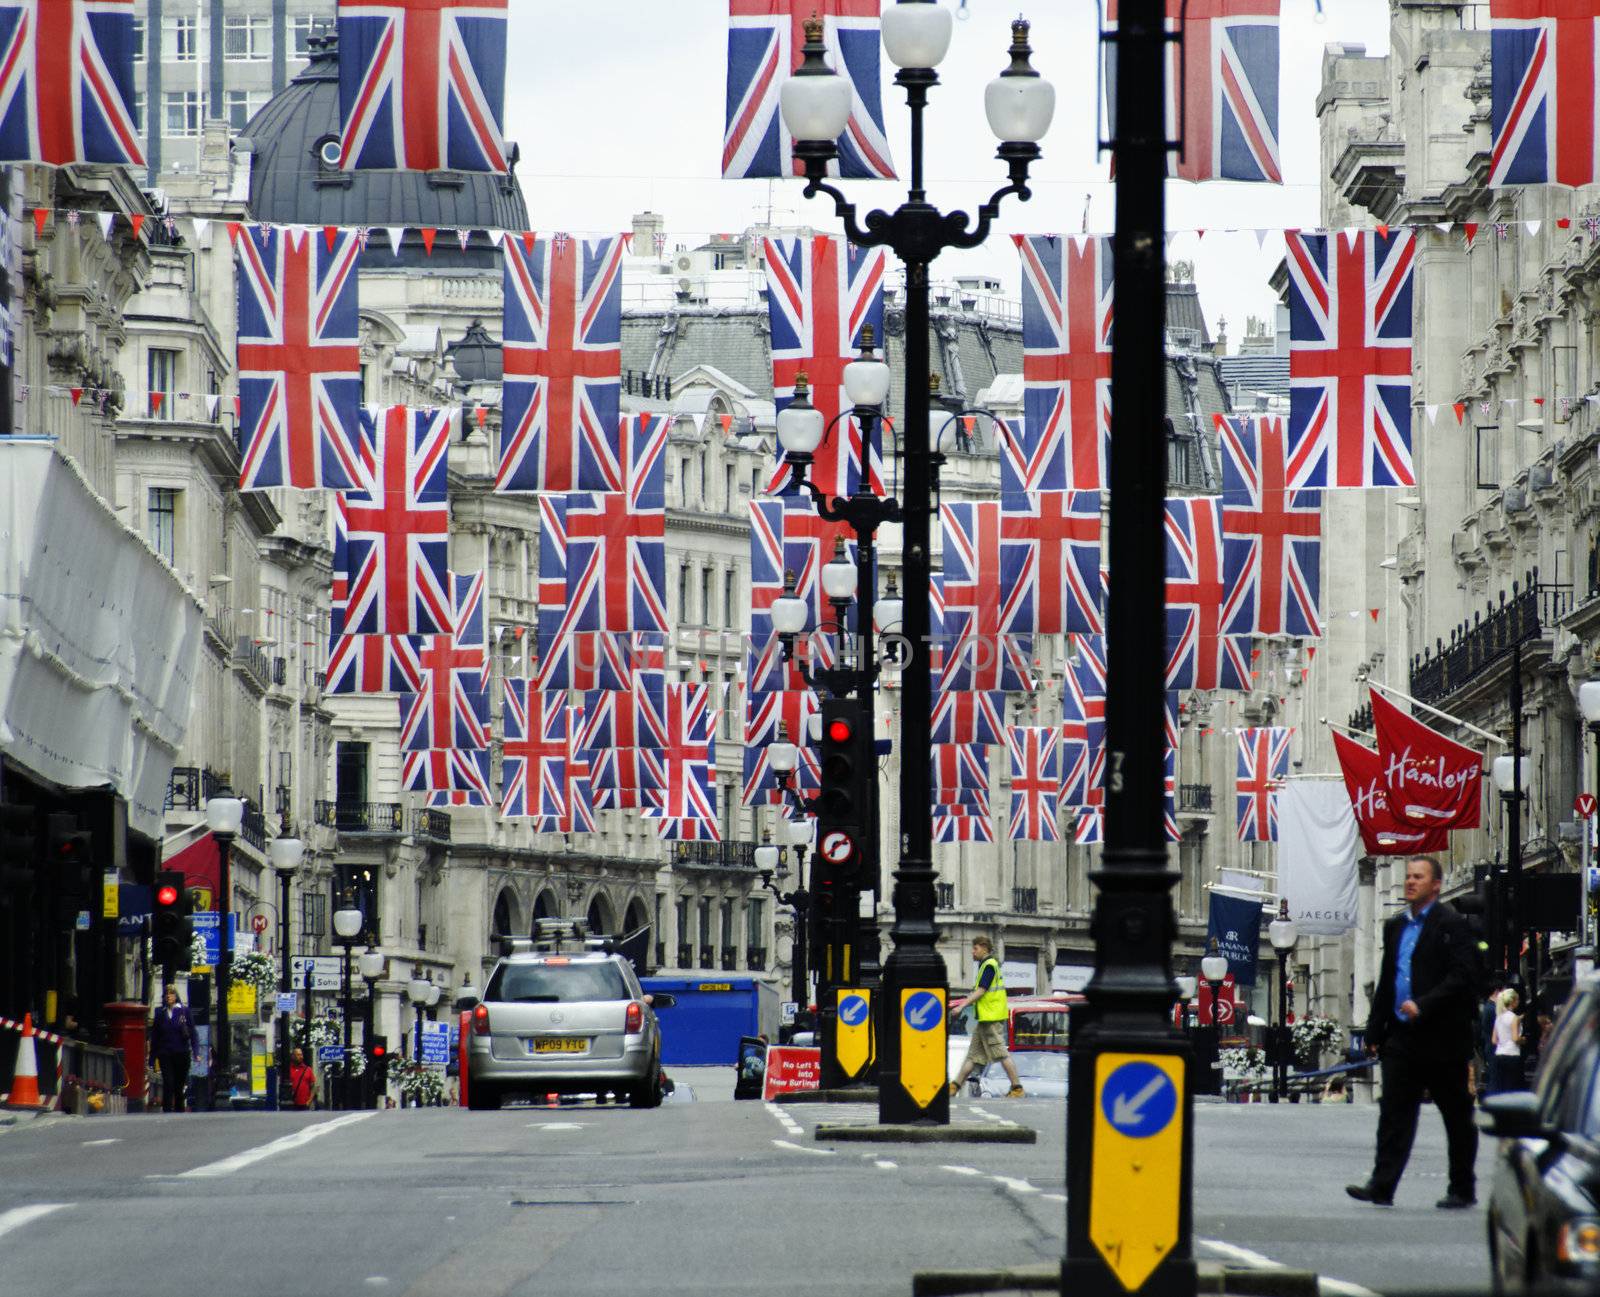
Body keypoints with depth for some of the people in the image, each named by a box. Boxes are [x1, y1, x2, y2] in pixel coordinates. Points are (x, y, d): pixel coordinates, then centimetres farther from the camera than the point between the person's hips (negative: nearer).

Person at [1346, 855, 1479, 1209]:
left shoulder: (1451, 925, -7)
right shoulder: (1396, 927, 16)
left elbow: (1461, 977, -15)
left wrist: (1423, 1006, -23)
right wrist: (1375, 1031, 15)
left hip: (1441, 1036, -6)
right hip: (1402, 1036, 6)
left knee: (1457, 1117, 5)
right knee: (1394, 1112, -3)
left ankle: (1462, 1189, 14)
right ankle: (1382, 1186, -8)